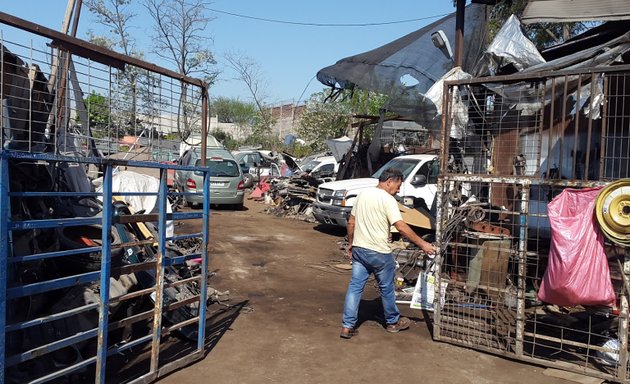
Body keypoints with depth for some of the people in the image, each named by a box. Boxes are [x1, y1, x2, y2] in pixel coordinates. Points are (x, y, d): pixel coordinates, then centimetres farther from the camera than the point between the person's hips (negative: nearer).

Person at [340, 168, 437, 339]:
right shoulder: (387, 199, -14)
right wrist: (422, 244, -17)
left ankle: (347, 326, 7)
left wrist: (351, 243, 21)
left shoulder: (363, 194, 8)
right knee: (386, 289, 12)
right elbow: (401, 227, -21)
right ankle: (393, 322, 30)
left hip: (358, 249, 6)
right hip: (379, 253, -6)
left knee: (355, 286, 7)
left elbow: (351, 222, 12)